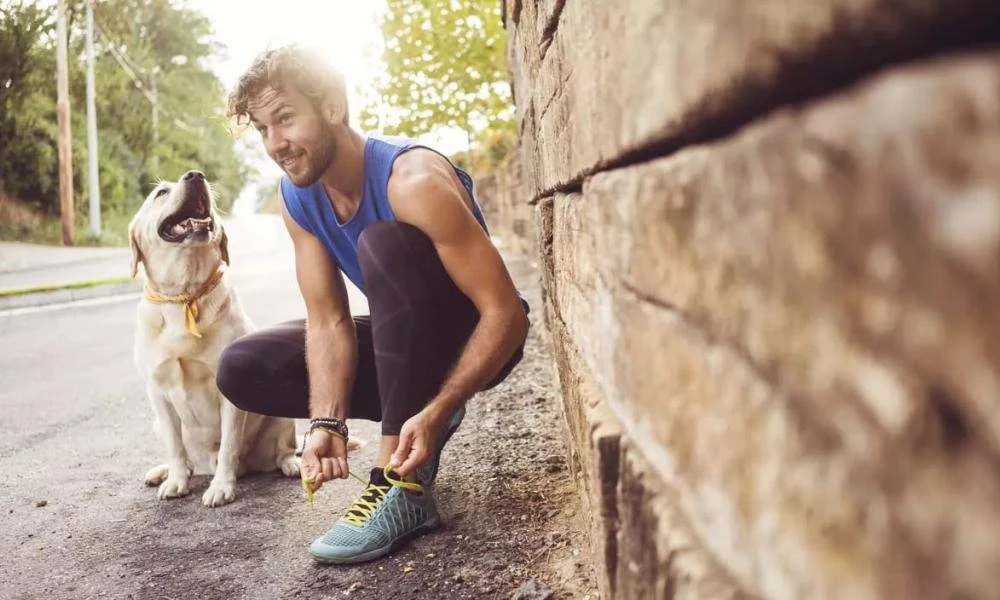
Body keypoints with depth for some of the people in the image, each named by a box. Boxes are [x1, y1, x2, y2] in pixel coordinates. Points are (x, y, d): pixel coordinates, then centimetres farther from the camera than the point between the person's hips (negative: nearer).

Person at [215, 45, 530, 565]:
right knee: (241, 370, -5)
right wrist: (328, 424, -26)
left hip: (478, 339, -6)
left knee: (382, 242, -35)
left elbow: (506, 314, -30)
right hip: (405, 340, 7)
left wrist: (435, 413, -38)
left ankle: (404, 487, -31)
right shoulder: (297, 197, -9)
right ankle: (410, 413, 4)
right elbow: (328, 322, -11)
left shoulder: (413, 182, -29)